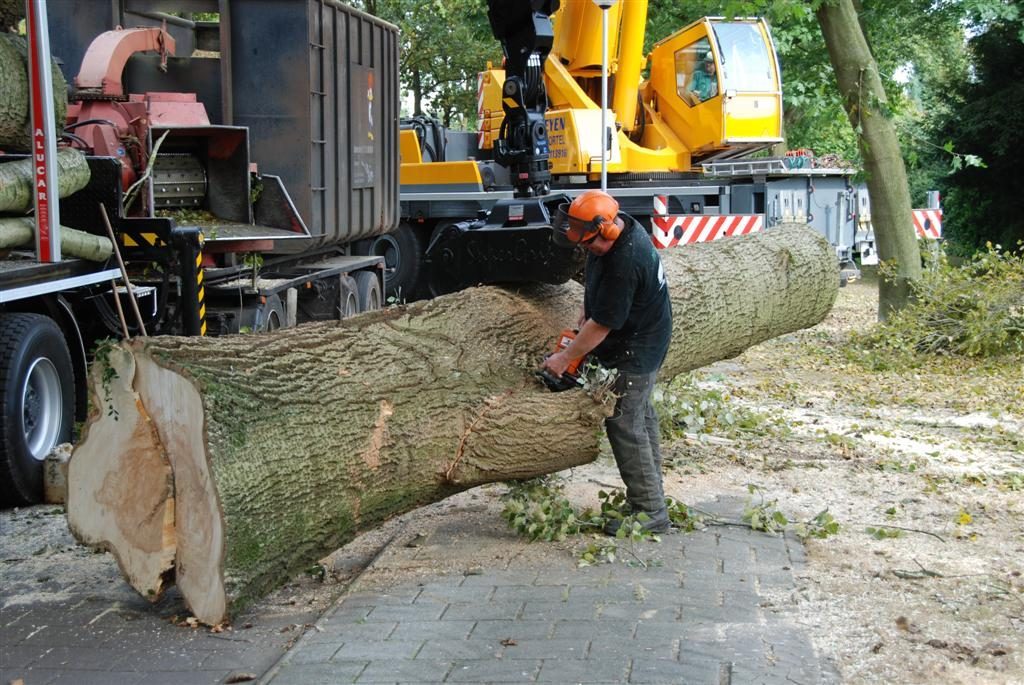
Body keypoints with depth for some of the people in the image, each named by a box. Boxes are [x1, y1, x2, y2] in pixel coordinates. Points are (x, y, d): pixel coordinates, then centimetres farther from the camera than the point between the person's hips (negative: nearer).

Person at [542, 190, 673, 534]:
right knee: (641, 416, 18)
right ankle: (650, 493, 31)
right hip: (641, 344, 10)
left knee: (625, 425, -6)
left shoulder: (624, 263, -34)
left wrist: (564, 358, -15)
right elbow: (595, 286, 13)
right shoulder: (618, 228, -5)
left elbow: (602, 324, -26)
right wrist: (582, 321, 9)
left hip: (634, 353, -10)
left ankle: (650, 512, 2)